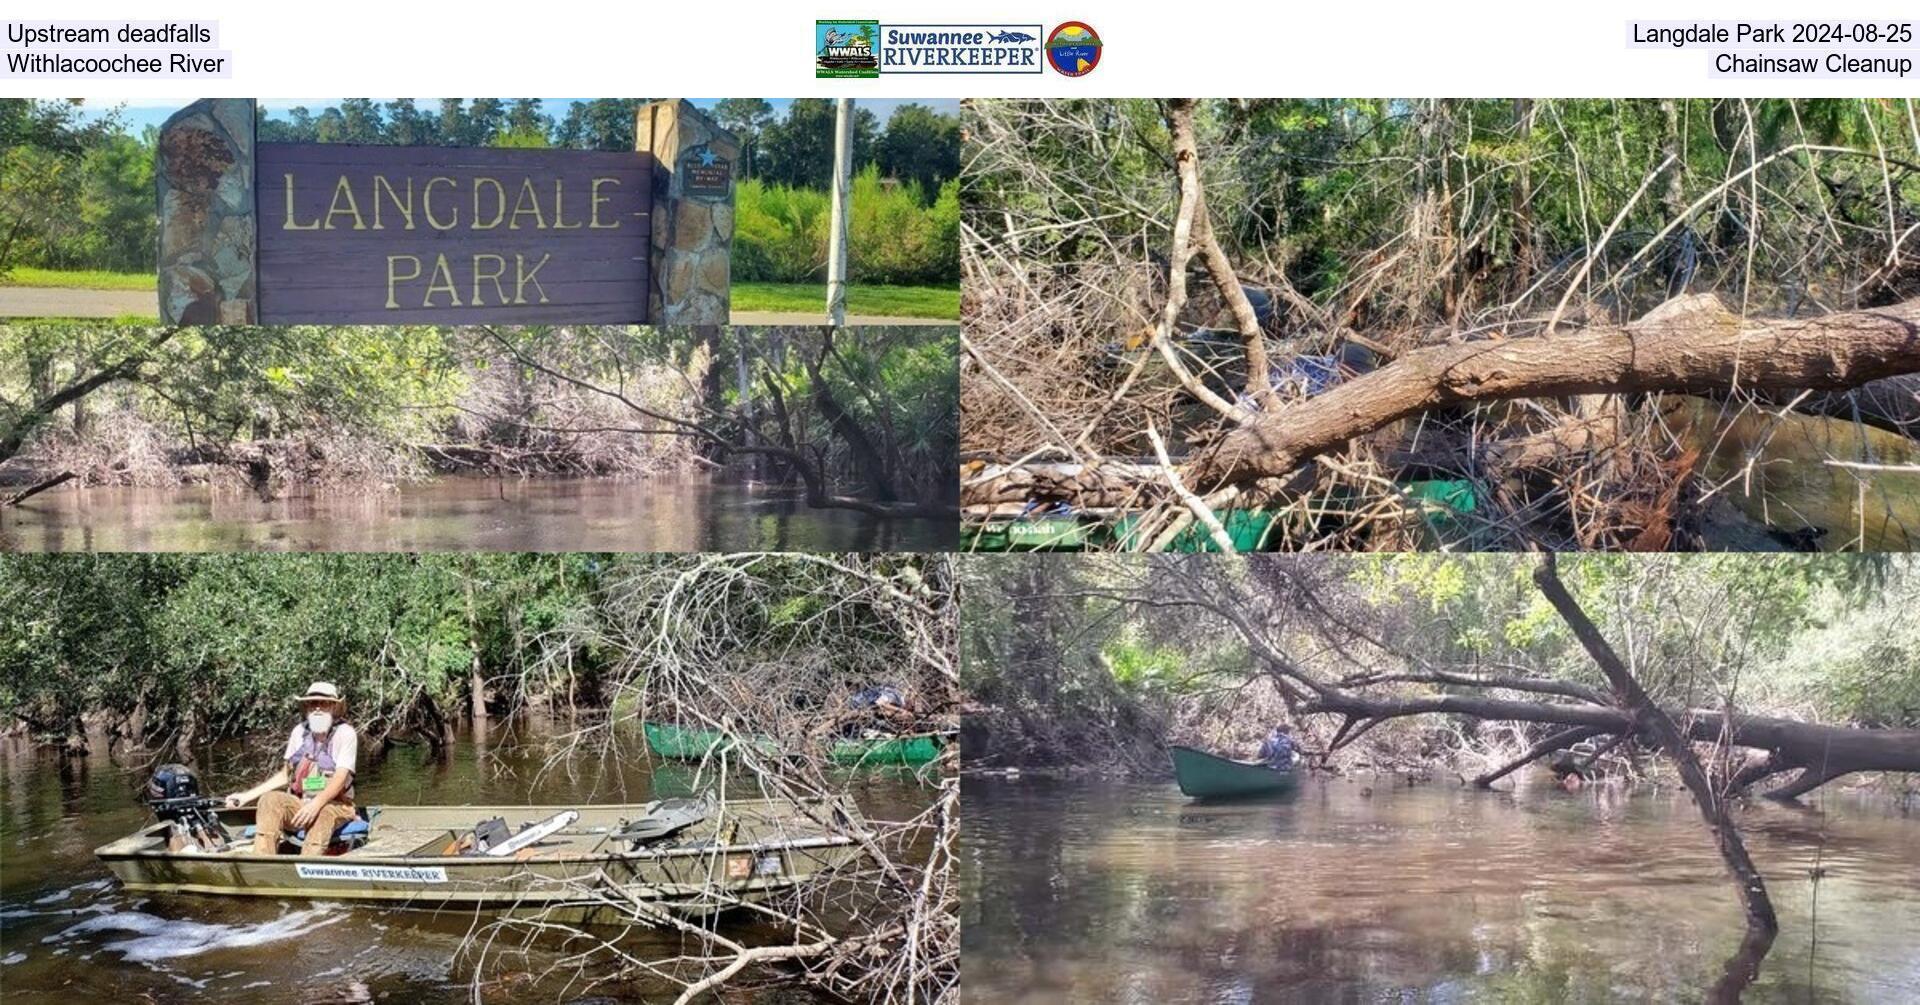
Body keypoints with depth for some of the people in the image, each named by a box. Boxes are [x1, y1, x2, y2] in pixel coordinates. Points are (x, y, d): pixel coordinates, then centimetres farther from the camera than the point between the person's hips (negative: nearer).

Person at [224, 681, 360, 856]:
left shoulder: (345, 734, -6)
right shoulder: (300, 731, 8)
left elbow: (340, 778, -18)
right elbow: (285, 775, 15)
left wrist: (316, 804, -34)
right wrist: (247, 796, 9)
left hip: (335, 805, -4)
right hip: (299, 803, 5)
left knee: (323, 814, -38)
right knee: (270, 799, -24)